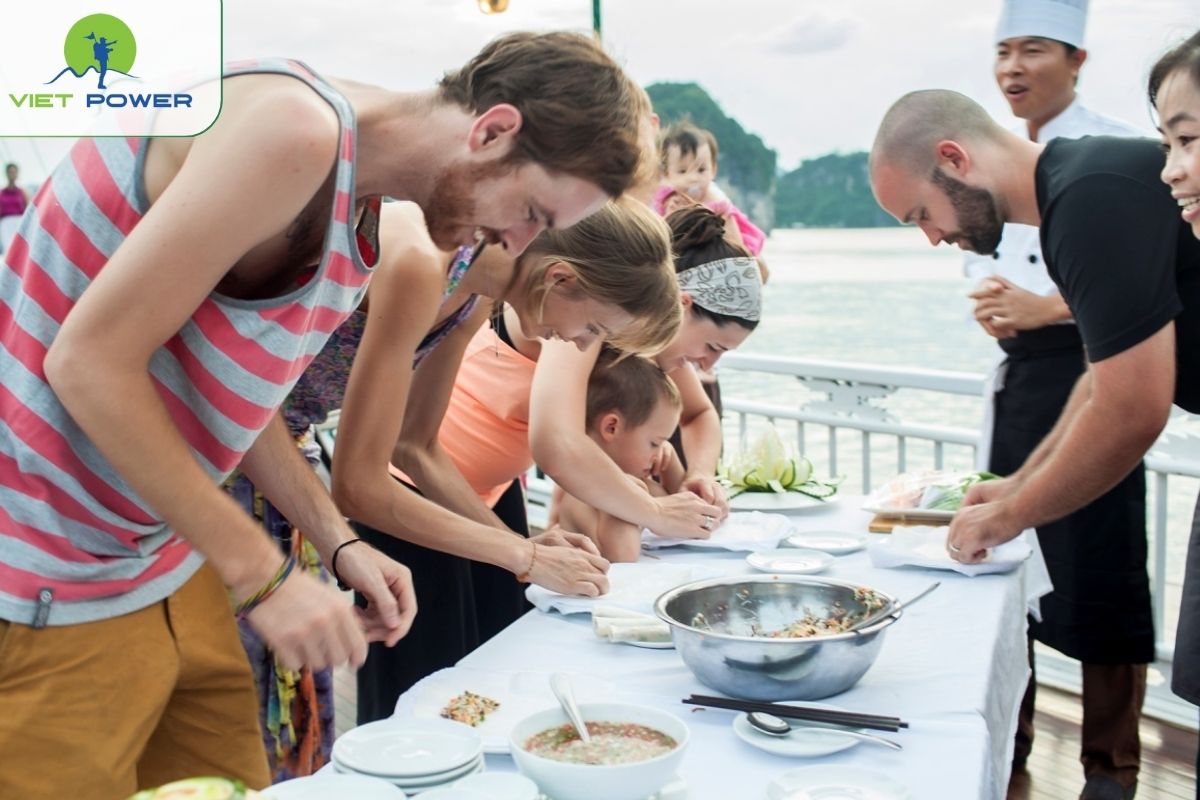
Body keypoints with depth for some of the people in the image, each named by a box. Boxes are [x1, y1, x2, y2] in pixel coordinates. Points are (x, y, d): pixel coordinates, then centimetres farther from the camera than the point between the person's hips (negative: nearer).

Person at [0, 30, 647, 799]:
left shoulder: (359, 208, 7)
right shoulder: (295, 128, -23)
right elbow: (89, 363, -24)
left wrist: (339, 541, 4)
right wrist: (265, 575, -20)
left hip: (169, 564, 9)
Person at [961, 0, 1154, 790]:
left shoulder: (1118, 150, -7)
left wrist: (1045, 307, -20)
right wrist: (991, 306, -3)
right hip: (1016, 375, 7)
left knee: (1100, 576, -3)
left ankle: (1113, 766, 14)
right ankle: (1006, 740, 28)